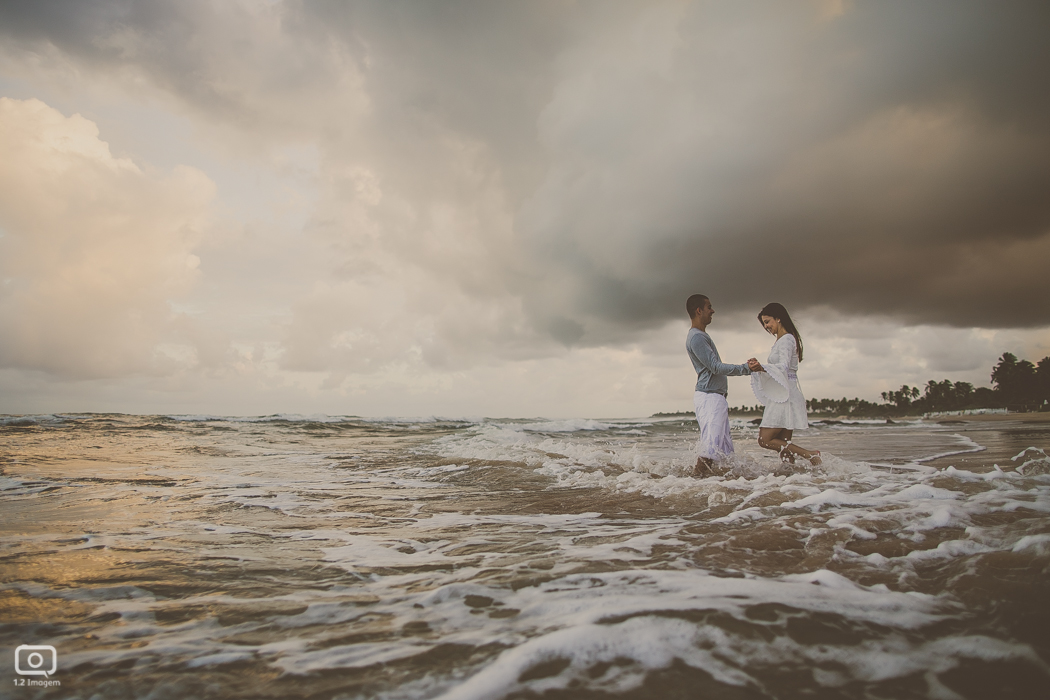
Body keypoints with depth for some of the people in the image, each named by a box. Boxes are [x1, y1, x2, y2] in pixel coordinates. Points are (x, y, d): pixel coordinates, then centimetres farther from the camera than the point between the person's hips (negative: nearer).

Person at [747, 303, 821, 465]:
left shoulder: (786, 339, -9)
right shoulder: (782, 340, 21)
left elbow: (783, 366, -24)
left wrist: (762, 368, -40)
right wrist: (759, 367, 11)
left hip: (785, 396, -10)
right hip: (782, 396, 10)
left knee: (765, 440, -12)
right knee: (782, 444, 7)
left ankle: (810, 455, -11)